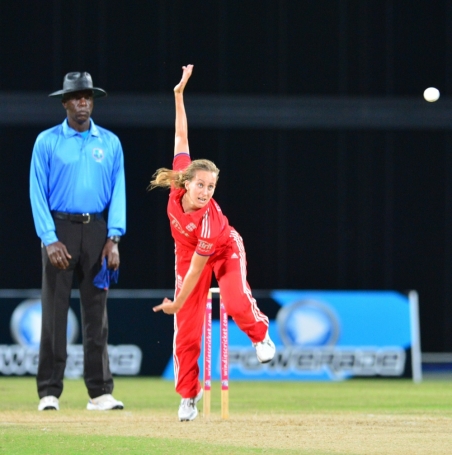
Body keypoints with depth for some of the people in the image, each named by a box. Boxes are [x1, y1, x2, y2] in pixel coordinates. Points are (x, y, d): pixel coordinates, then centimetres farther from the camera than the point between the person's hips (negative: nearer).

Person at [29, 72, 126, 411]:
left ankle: (100, 392, 3)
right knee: (54, 311, -4)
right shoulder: (47, 142, 1)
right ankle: (49, 393, -2)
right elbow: (38, 192, -3)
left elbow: (118, 191, 7)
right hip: (59, 228, -2)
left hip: (97, 230, 2)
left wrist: (114, 238, -4)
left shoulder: (110, 143, 9)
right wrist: (50, 239, -13)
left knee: (97, 313, 2)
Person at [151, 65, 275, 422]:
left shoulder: (209, 220, -39)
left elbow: (196, 271, -30)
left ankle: (260, 334, 1)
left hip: (225, 251, -4)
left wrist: (176, 304, -22)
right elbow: (182, 138, -20)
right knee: (187, 328, -1)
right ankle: (188, 395, 12)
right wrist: (179, 94, -23)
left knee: (237, 302, -33)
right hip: (189, 254, 4)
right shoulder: (179, 182, -31)